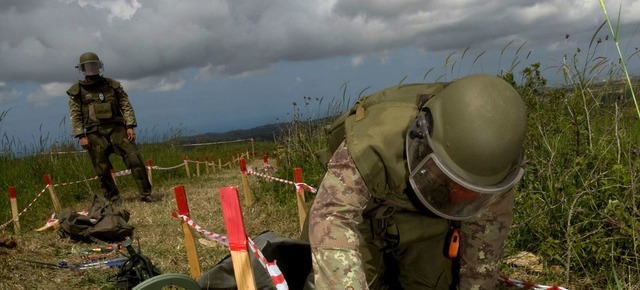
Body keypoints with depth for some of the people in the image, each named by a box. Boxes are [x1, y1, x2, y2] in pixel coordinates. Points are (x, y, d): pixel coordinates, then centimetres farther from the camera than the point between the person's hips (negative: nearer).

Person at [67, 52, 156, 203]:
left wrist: (130, 126, -3)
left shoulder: (113, 85, 11)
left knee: (134, 159, -10)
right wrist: (81, 136, -7)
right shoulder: (77, 91, 6)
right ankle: (113, 199, 15)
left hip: (117, 128, 1)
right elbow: (75, 116, 3)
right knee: (103, 169, 1)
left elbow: (126, 107, 8)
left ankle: (146, 193, -6)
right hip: (95, 134, -1)